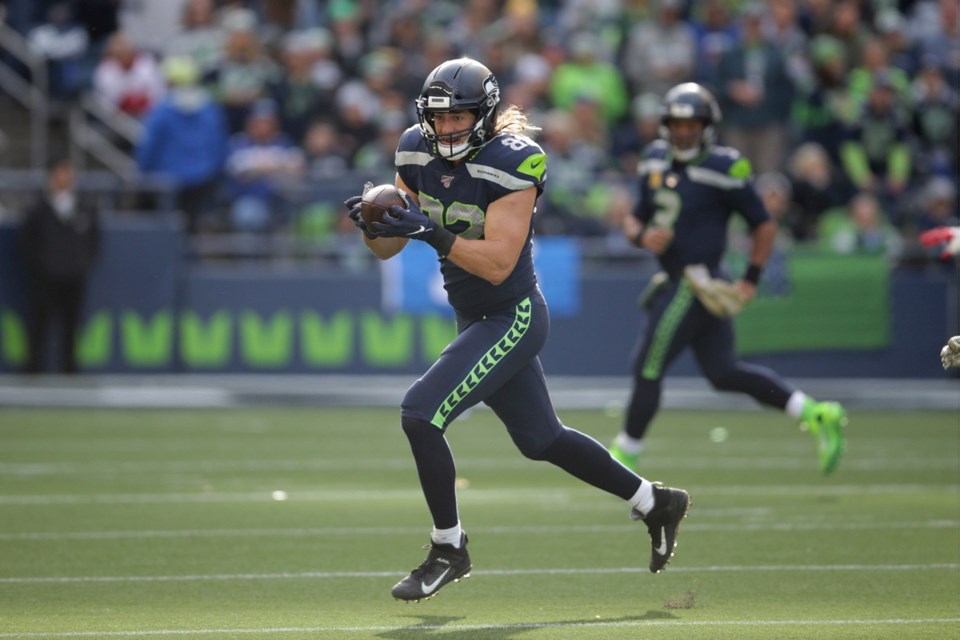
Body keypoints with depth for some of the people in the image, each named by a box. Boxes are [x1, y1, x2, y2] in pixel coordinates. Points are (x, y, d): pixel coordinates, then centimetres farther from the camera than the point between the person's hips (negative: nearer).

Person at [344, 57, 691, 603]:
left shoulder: (511, 163, -22)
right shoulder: (418, 152, -2)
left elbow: (498, 263, -27)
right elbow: (389, 249, 1)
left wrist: (432, 231, -36)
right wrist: (374, 226, -21)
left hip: (513, 318, -8)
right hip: (476, 319, 8)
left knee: (421, 414, -17)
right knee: (541, 440, 19)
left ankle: (449, 550, -1)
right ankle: (654, 501, 37)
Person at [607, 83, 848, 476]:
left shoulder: (723, 169, -14)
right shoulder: (655, 163, 8)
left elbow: (764, 225, -8)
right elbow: (634, 219, 15)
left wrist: (751, 280, -10)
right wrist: (641, 236, -8)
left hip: (697, 284, -8)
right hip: (675, 282, 8)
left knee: (648, 366, -4)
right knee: (723, 372, 14)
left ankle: (625, 456, 9)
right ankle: (816, 414, 19)